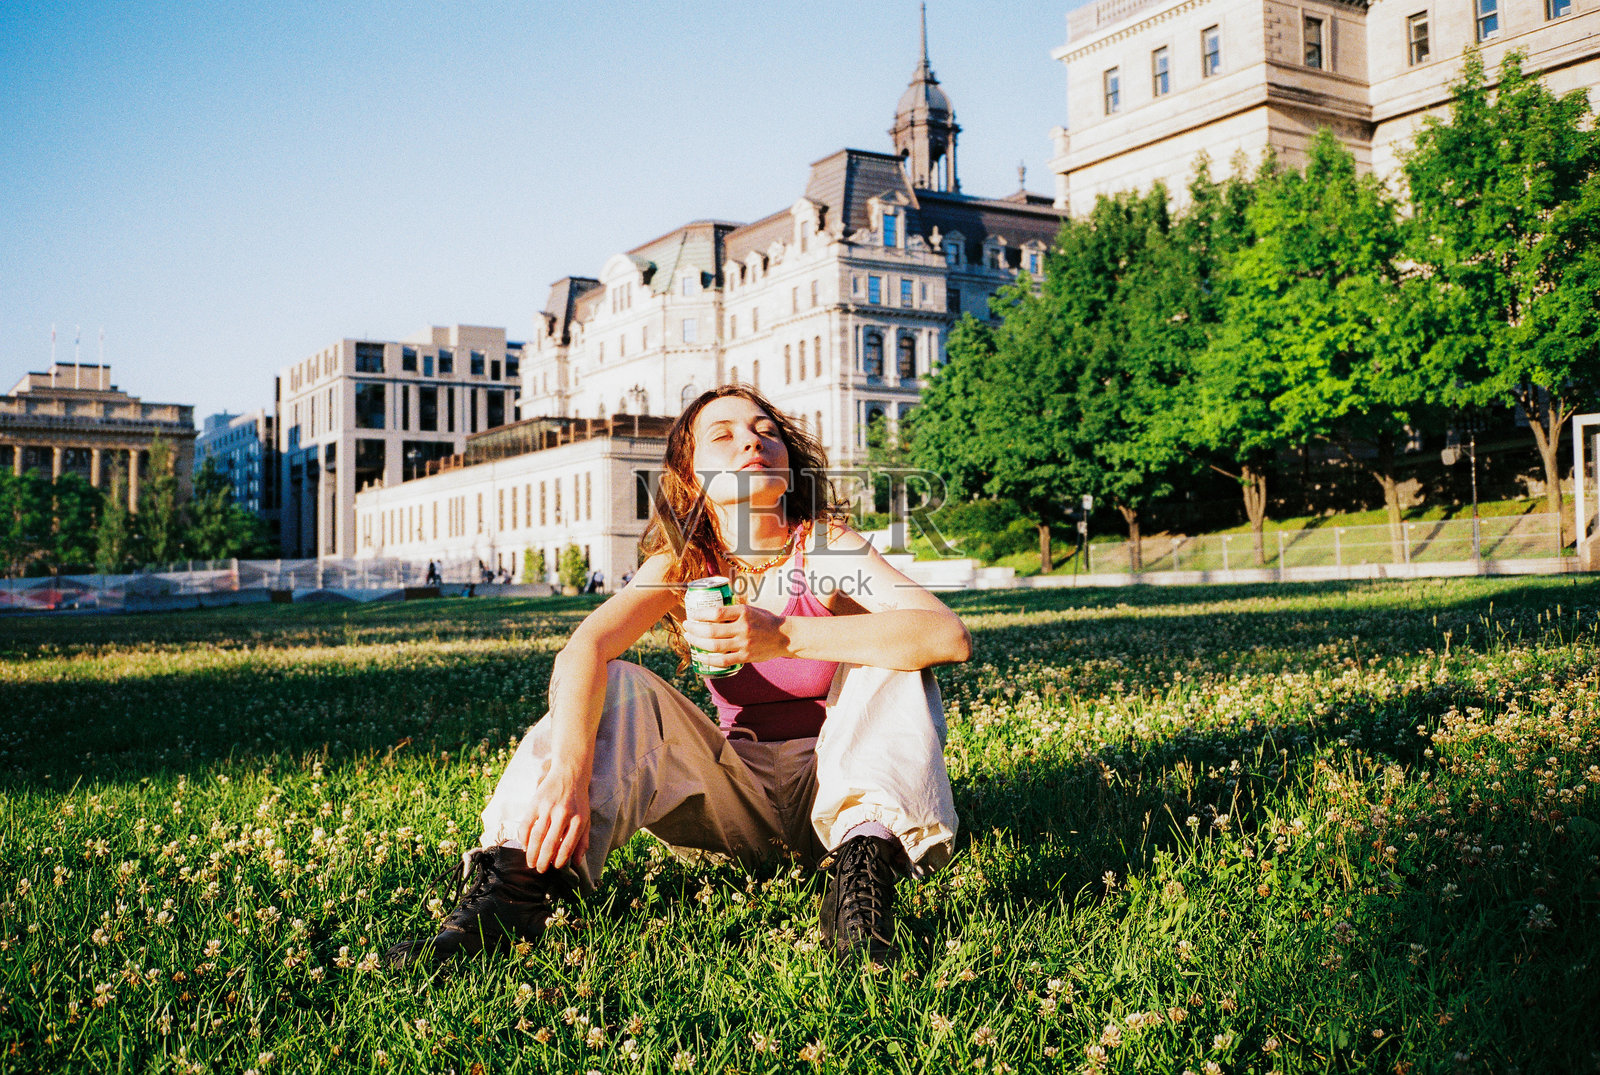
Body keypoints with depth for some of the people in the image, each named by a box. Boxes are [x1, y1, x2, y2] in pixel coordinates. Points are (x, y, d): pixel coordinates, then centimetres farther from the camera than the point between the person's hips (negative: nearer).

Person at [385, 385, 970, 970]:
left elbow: (951, 636, -30)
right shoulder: (681, 566, -7)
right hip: (738, 797, 2)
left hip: (831, 789, -1)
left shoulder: (824, 545, -13)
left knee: (892, 662, -25)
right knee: (615, 688, -19)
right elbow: (583, 649, -27)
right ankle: (518, 883, -31)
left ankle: (864, 855, -35)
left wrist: (785, 637, -39)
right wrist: (567, 775, -47)